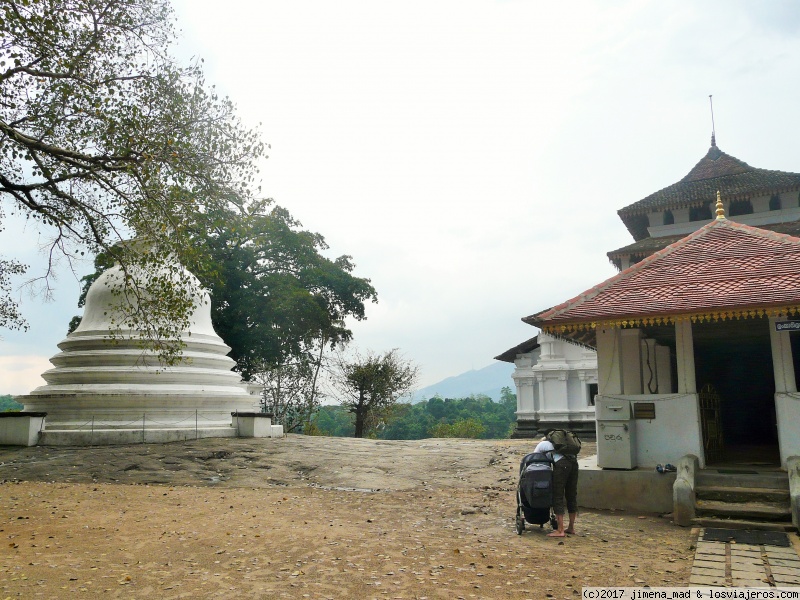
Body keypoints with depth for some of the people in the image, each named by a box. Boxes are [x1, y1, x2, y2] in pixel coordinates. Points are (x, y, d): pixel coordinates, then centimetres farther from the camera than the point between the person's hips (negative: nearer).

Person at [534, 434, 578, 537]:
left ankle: (560, 531, 0)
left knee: (558, 497, 1)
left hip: (561, 463, -6)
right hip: (574, 462, 6)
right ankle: (571, 528, 25)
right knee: (572, 496, 15)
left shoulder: (541, 444, 24)